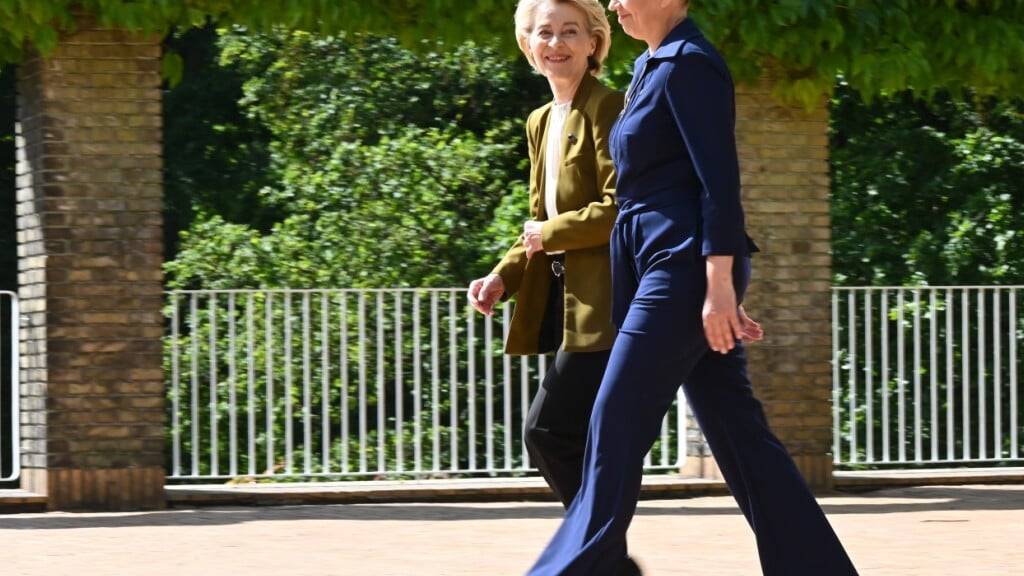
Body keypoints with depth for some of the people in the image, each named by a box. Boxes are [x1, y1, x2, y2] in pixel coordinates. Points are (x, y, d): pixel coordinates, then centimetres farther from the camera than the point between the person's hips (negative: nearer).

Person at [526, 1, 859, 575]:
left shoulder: (689, 63, -10)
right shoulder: (652, 66, 19)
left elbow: (719, 178, -16)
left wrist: (719, 285, -21)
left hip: (686, 267, -10)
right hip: (663, 264, 10)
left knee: (617, 427, -9)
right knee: (738, 432, 7)